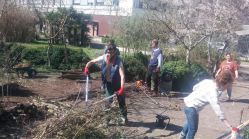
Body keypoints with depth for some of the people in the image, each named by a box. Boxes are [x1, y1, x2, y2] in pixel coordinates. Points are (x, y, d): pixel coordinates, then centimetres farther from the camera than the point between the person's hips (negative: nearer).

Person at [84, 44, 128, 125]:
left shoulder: (118, 61, -24)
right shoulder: (104, 57, -15)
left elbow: (122, 75, -32)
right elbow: (91, 61, -4)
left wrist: (122, 88, -43)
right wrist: (87, 67, -26)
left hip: (117, 83, -1)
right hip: (109, 83, 1)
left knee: (121, 100, 9)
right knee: (108, 101, 0)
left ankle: (124, 116, 29)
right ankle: (107, 118, 13)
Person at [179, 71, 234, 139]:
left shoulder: (208, 81, -5)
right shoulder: (213, 93, -28)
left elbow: (195, 87, 9)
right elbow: (218, 111, -30)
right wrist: (230, 127, -29)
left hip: (188, 102, 10)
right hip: (191, 108, -10)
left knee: (190, 121, 34)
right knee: (193, 129, 6)